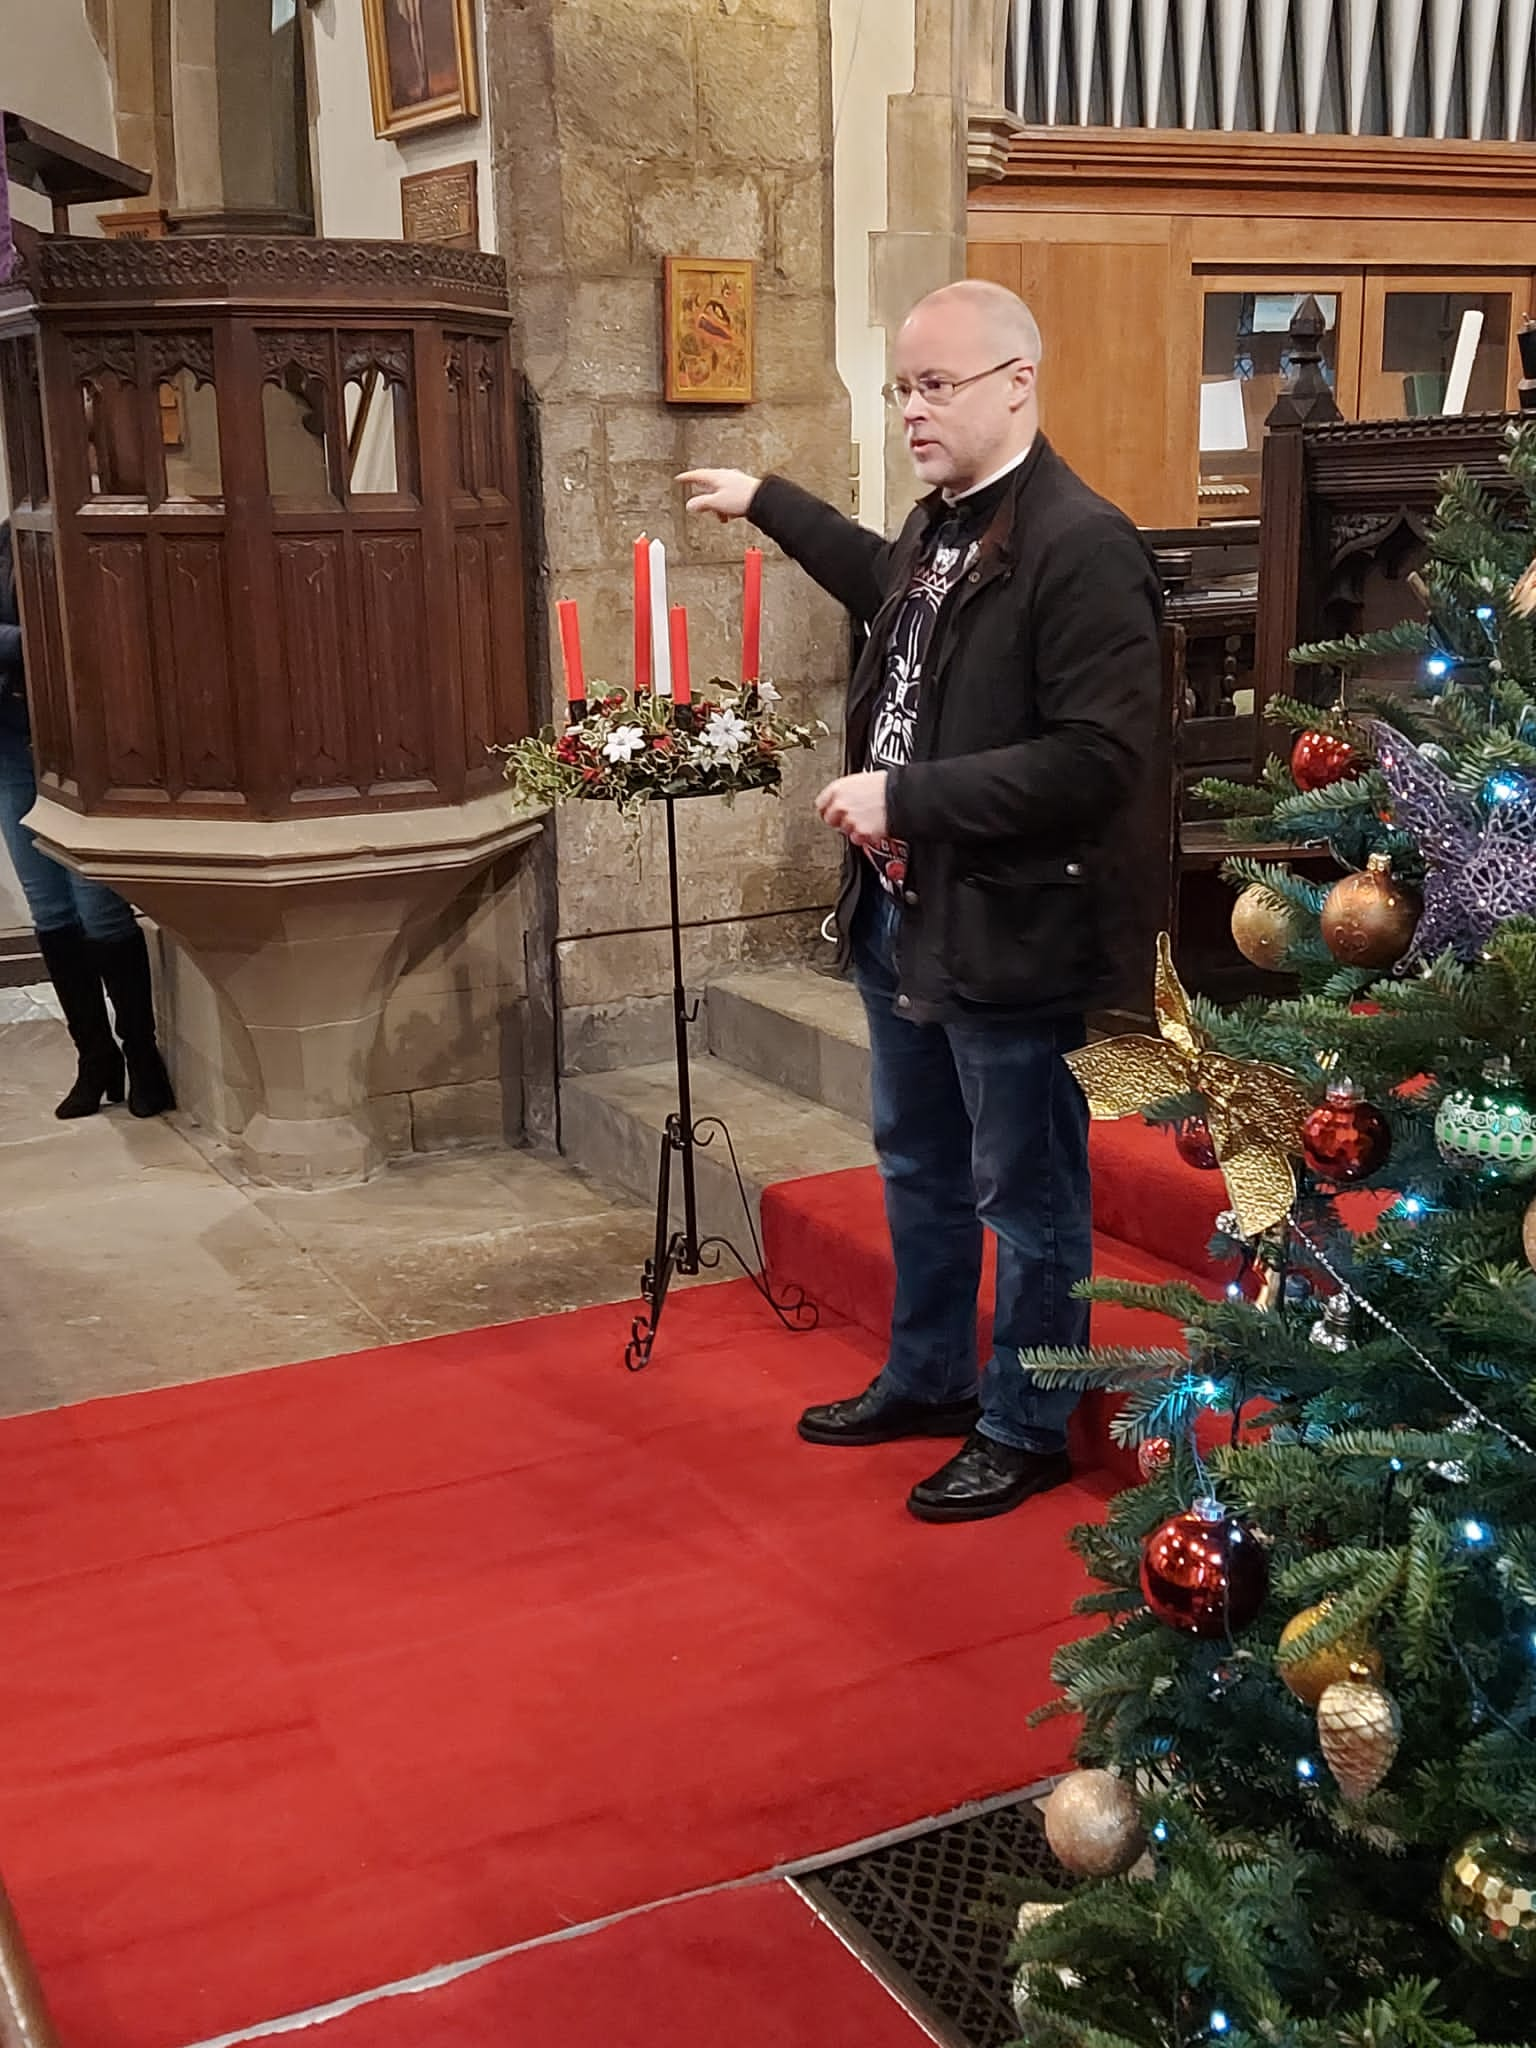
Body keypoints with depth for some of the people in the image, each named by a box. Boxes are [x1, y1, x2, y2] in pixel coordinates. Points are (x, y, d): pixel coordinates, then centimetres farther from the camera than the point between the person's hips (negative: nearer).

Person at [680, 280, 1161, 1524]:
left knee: (1025, 1193, 7)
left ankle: (1027, 1431, 25)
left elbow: (1100, 758, -27)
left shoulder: (1084, 545, -20)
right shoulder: (944, 521, 8)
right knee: (919, 1168, 22)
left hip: (1011, 932, -9)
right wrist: (766, 503, 35)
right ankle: (928, 1378, 40)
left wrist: (909, 795, -25)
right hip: (901, 910, 9)